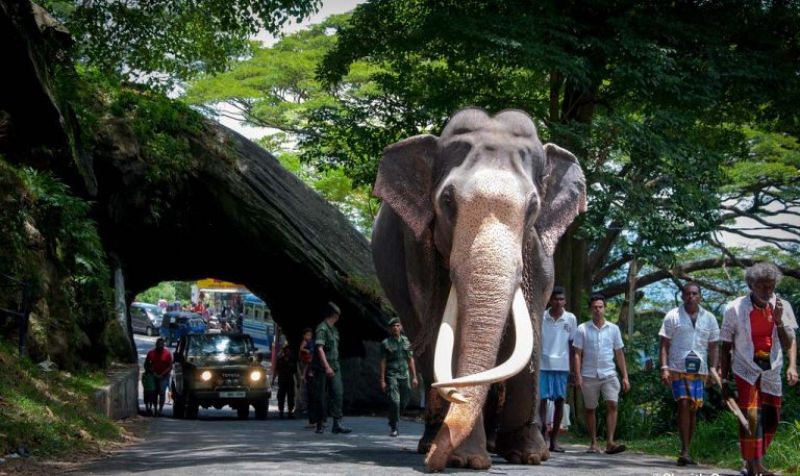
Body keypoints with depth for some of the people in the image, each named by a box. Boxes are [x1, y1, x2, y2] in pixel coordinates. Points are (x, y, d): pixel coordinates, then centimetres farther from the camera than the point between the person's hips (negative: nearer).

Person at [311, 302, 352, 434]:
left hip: (334, 367, 8)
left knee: (337, 393, -5)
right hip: (322, 368, -8)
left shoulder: (334, 329, 18)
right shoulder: (322, 329, -11)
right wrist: (327, 366, -27)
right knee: (321, 396, 0)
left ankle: (337, 424, -11)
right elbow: (319, 348, -20)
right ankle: (320, 424, 8)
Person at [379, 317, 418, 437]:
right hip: (392, 376, -4)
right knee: (395, 401, -14)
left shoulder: (406, 341, 9)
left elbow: (410, 360, 11)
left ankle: (393, 421, 30)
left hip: (404, 375, 4)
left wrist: (414, 377, 7)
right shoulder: (386, 343, -2)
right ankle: (393, 428, -7)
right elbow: (383, 362, -2)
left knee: (404, 402, 8)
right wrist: (382, 380, -6)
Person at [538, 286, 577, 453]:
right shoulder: (541, 317, 1)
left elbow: (572, 344, 9)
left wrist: (572, 368, 7)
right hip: (543, 364, -2)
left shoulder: (571, 318, 5)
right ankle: (543, 433, -2)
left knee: (560, 401, 2)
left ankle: (554, 439, 8)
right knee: (543, 399, -6)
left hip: (562, 365, 2)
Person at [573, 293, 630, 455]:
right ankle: (593, 444, 15)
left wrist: (625, 377, 6)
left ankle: (610, 443, -19)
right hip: (589, 376, 0)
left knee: (612, 405, -14)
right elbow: (578, 354, 1)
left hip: (609, 375, 1)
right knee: (590, 410, 6)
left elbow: (619, 354, 11)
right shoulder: (582, 329, 2)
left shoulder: (613, 329, 7)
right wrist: (578, 376, -9)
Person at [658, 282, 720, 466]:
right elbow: (664, 345, 2)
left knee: (693, 409, 5)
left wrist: (714, 370, 3)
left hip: (700, 370, 3)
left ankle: (686, 452, 14)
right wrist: (664, 368, -9)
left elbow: (713, 347, 13)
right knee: (683, 405, -14)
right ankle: (684, 451, -15)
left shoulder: (709, 318, 11)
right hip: (678, 369, -3)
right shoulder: (672, 316, 3)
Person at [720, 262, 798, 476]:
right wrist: (725, 380, -2)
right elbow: (726, 347, -2)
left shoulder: (782, 307, -3)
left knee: (770, 422, 8)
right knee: (751, 417, -18)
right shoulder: (735, 309, -10)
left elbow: (790, 343, -1)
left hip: (771, 373, 4)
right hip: (745, 371, -4)